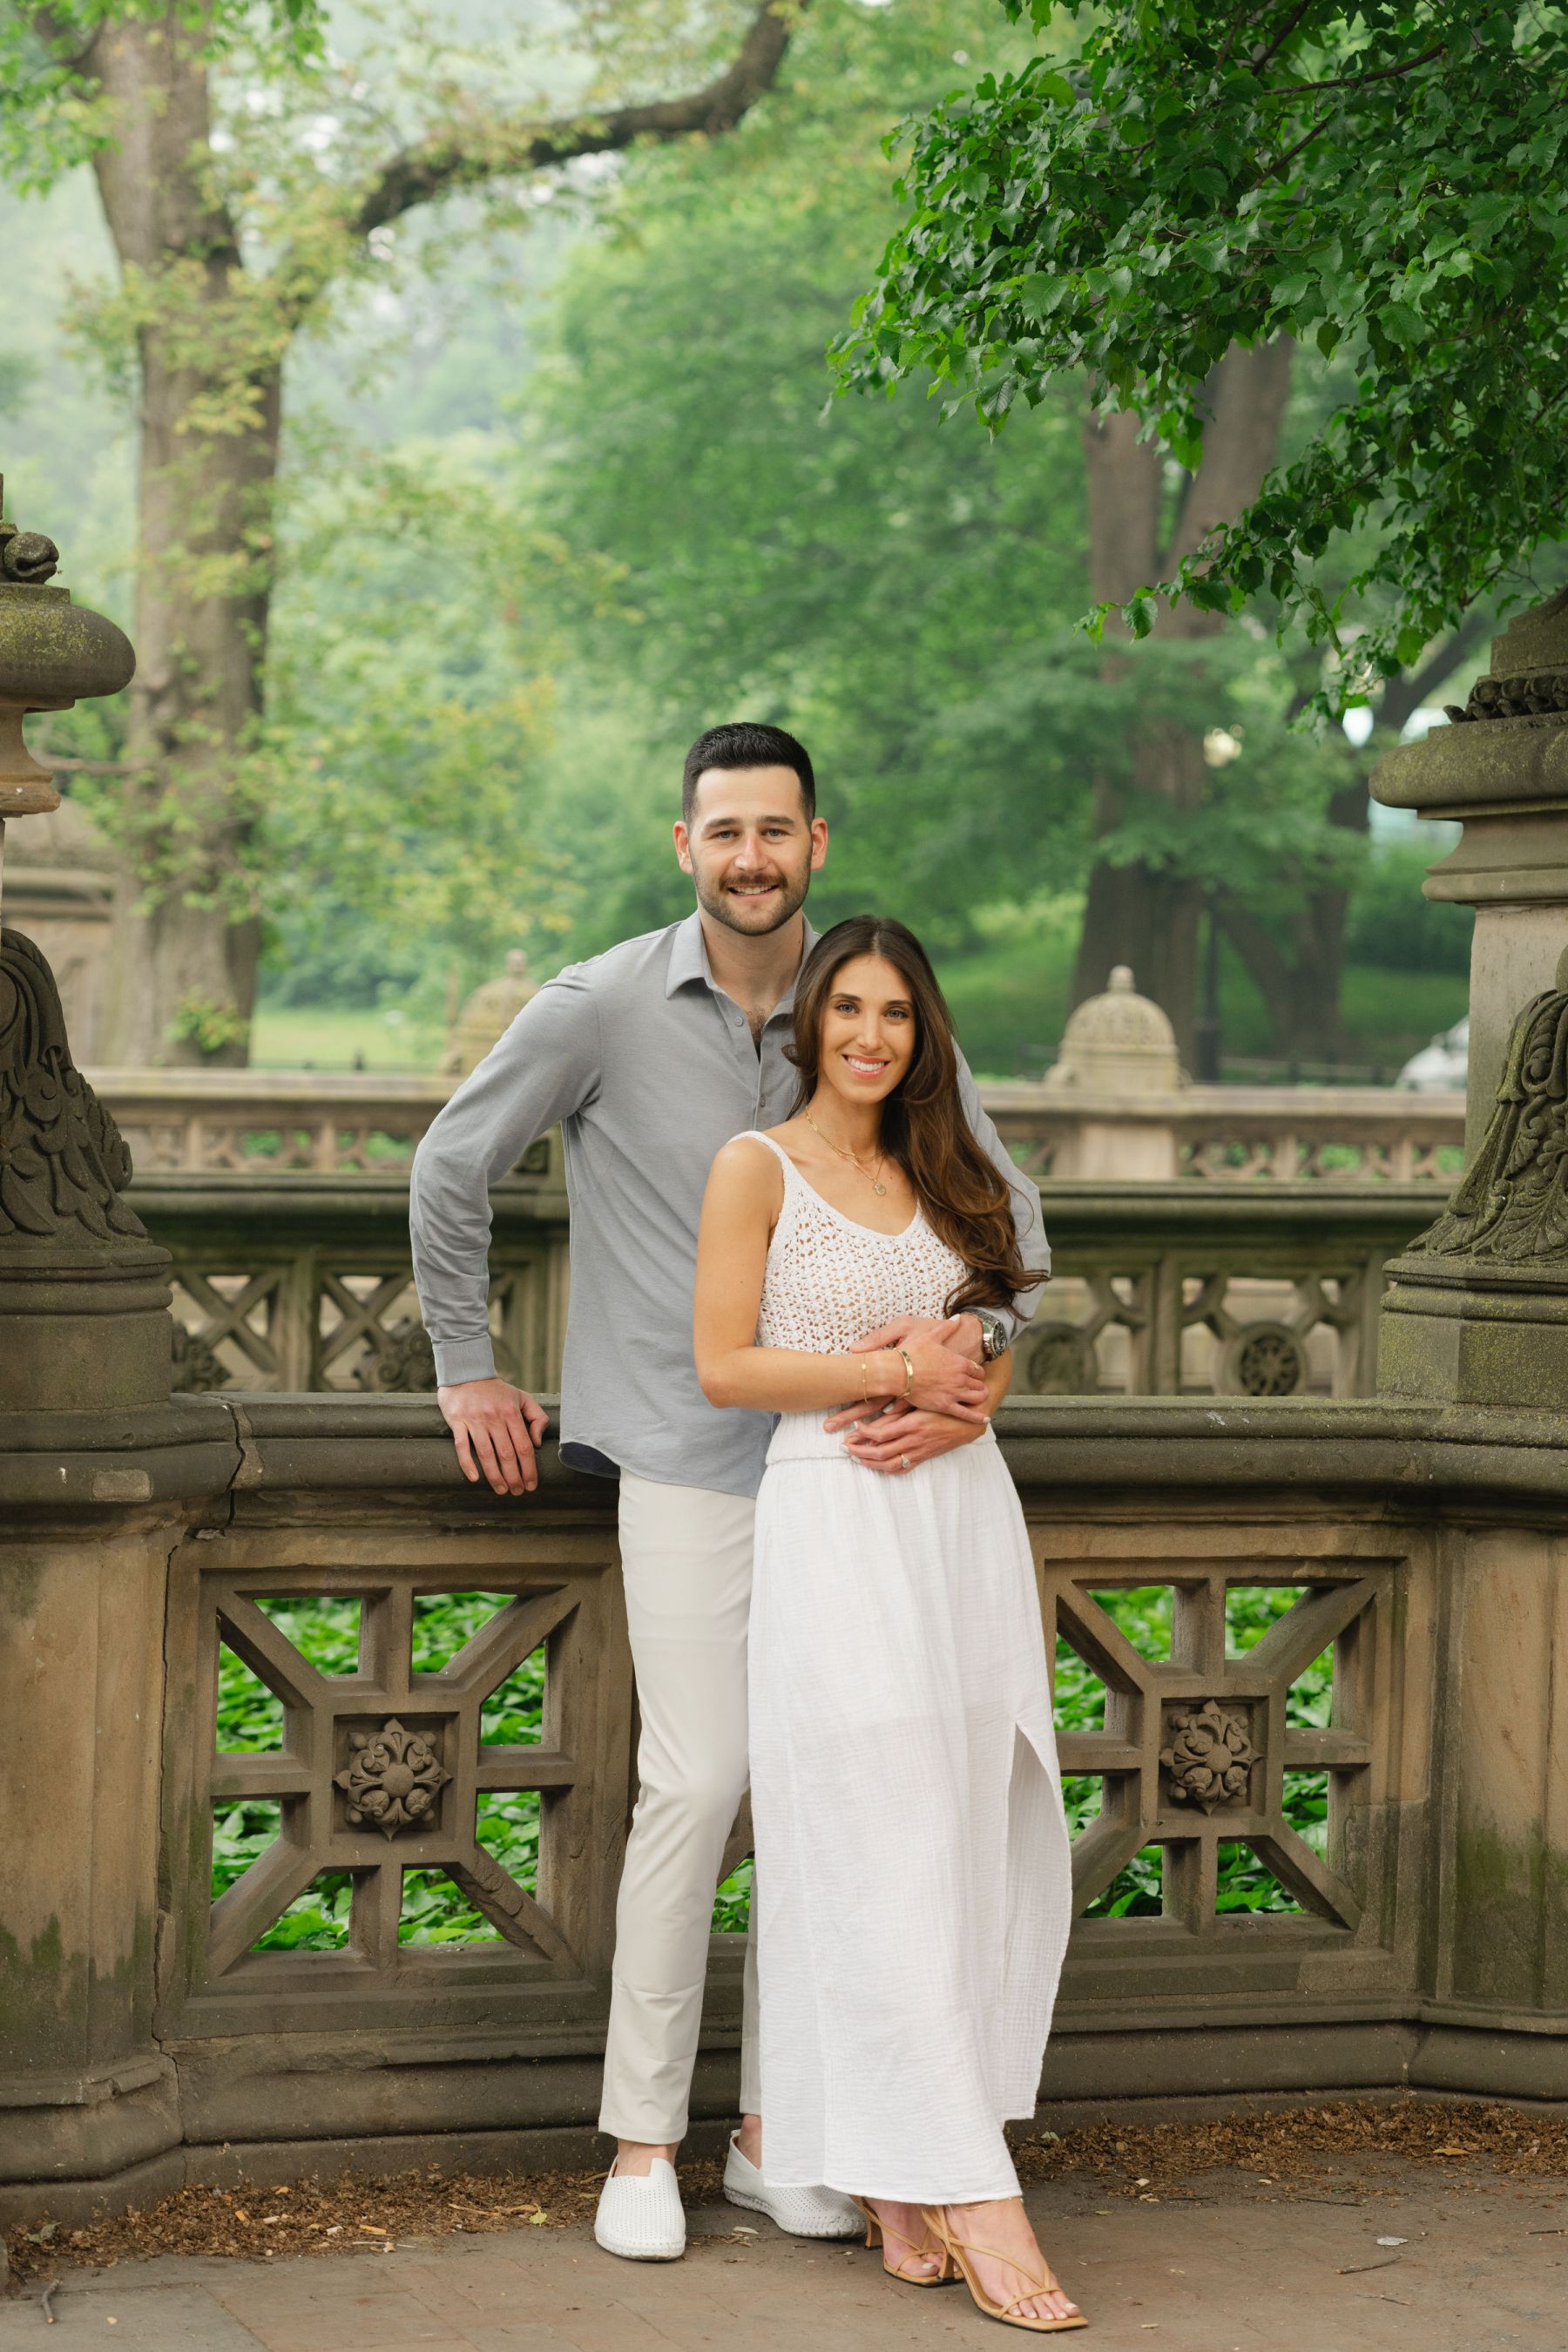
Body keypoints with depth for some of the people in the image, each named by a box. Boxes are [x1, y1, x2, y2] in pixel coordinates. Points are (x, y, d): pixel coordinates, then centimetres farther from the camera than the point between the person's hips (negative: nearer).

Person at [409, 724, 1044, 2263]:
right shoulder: (604, 1009, -5)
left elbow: (1005, 1201, 4)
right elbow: (452, 1167, 7)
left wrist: (970, 1334, -16)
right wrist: (466, 1370, 8)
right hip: (689, 1458, -4)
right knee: (698, 1781, -10)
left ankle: (774, 2134, 16)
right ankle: (641, 2146, 2)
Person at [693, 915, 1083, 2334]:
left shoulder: (942, 1176, 17)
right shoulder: (759, 1169, 0)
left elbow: (991, 1357, 17)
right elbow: (722, 1367, -6)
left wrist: (951, 1409, -4)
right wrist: (883, 1373, -11)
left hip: (963, 1512, 6)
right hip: (836, 1526, -6)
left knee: (985, 1849, 2)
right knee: (881, 1853, -8)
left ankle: (898, 2179, 11)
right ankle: (970, 2195, -8)